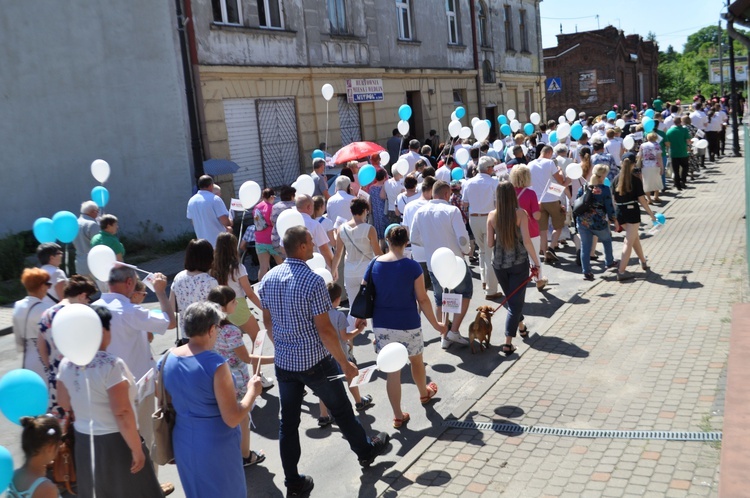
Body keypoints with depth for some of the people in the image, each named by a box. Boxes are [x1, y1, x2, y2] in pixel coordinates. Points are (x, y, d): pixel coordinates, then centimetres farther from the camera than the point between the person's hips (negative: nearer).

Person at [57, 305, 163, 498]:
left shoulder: (66, 364, -3)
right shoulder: (111, 364, -23)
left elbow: (65, 404, 10)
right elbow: (122, 413, -24)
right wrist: (136, 449, -17)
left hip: (84, 441, 7)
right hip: (115, 442, -6)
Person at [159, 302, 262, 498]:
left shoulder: (167, 360, -4)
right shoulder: (215, 364, -24)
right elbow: (233, 419, -22)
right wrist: (253, 391, -8)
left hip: (183, 443, 6)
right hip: (217, 447, -6)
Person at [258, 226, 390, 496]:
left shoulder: (269, 278, -2)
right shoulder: (313, 281, -22)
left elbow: (268, 323, 8)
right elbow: (325, 330, -20)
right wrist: (345, 363, -10)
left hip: (283, 362, 5)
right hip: (314, 362, -5)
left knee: (288, 422, 12)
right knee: (341, 410, 17)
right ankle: (366, 451, 39)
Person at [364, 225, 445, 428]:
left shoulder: (375, 265, -4)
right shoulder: (412, 266, -13)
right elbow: (422, 299, -10)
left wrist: (361, 317, 18)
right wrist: (435, 323, 1)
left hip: (382, 325, 2)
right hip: (408, 324, -2)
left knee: (392, 370, 9)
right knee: (416, 360, 25)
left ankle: (398, 416, 15)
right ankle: (424, 394, 50)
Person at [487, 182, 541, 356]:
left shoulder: (492, 215, -5)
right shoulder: (520, 214, -12)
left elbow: (490, 243, -2)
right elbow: (527, 241, -15)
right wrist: (536, 262, -5)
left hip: (499, 263, 3)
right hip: (519, 263, -3)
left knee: (511, 298, 24)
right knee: (516, 302, 3)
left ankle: (521, 327, 45)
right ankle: (508, 343, -6)